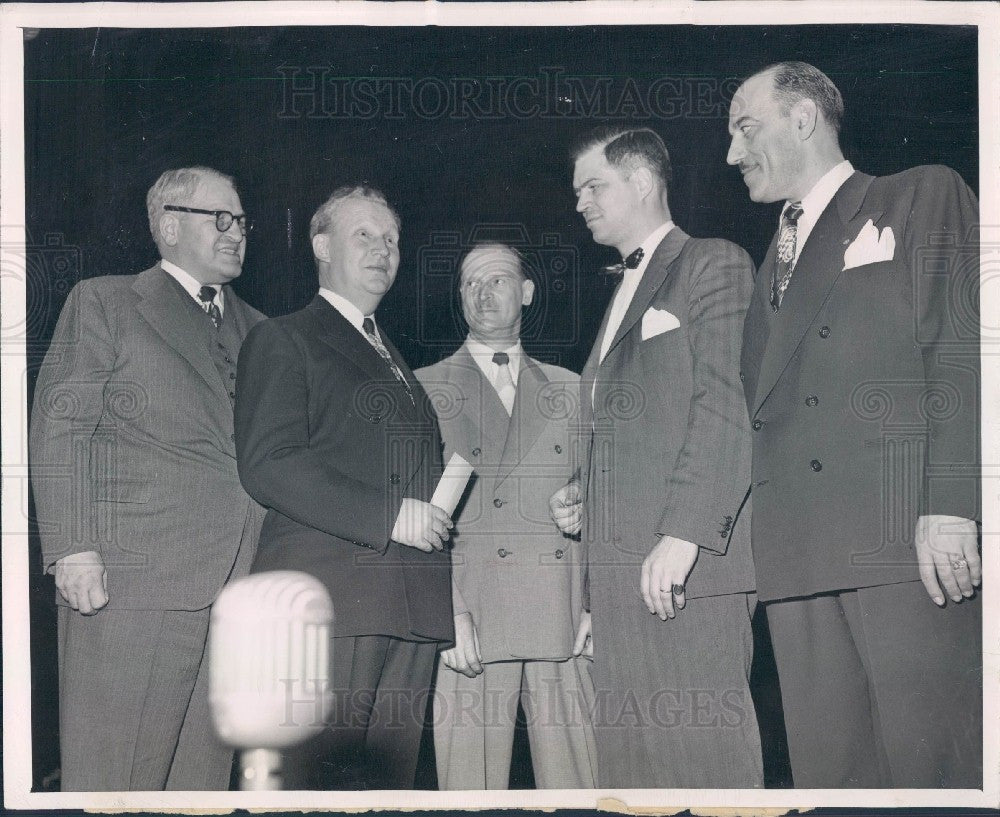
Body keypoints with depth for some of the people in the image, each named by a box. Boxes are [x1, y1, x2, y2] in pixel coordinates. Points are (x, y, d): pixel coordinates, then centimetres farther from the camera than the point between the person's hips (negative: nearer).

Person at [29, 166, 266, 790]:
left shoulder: (256, 330, 23)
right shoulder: (104, 303, 8)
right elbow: (61, 429, -1)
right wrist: (74, 547, -12)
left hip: (238, 588, 5)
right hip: (132, 578, -5)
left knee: (205, 773, 5)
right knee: (112, 776, -4)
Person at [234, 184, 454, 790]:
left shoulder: (398, 360, 29)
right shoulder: (284, 339, 5)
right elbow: (267, 464, -9)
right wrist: (389, 516, -14)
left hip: (414, 604, 7)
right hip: (327, 597, -7)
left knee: (389, 780, 3)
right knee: (313, 780, -10)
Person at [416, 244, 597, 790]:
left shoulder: (569, 390, 20)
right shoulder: (426, 390, 11)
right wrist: (446, 612, -9)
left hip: (564, 622, 2)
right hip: (471, 624, -2)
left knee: (576, 790, -1)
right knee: (471, 788, -3)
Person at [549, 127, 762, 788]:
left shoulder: (714, 265, 1)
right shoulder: (624, 294, 28)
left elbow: (726, 406, -12)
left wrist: (684, 532, -21)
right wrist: (584, 495, 11)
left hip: (686, 567, -8)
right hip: (620, 575, 8)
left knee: (702, 754, -10)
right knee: (632, 760, 4)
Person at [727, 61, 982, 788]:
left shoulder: (924, 197, 9)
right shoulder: (774, 260, 28)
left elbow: (960, 347, -3)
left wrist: (949, 505, -15)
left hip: (906, 536, -6)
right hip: (798, 553, 6)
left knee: (929, 756, -10)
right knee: (826, 766, 1)